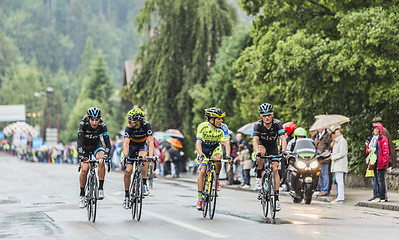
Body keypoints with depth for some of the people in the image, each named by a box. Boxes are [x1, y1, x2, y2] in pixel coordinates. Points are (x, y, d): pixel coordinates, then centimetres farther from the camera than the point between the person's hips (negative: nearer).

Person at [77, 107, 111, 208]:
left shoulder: (102, 125, -26)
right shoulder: (83, 123, -30)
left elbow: (107, 142, -29)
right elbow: (79, 141, -37)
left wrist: (106, 155, -46)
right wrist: (81, 156, -50)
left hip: (96, 144, 1)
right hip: (84, 146, -1)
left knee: (101, 162, -29)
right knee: (84, 169, -15)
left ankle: (100, 189, -22)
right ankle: (82, 195, 3)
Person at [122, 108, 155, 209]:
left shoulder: (146, 125, -29)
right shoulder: (128, 127, -27)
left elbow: (150, 141, -35)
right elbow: (126, 143, -35)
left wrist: (151, 155, -50)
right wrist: (125, 155, -53)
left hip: (142, 145, -1)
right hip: (132, 145, 1)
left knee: (143, 156, -36)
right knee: (128, 171, -11)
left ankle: (144, 184, -26)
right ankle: (126, 195, 4)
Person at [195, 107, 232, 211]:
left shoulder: (223, 127, -23)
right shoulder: (203, 127, -27)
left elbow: (226, 142, -32)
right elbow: (198, 142, -35)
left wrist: (228, 156, -48)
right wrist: (200, 155, -52)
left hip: (216, 147, 1)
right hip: (203, 148, -1)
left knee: (218, 158, -33)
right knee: (202, 171, -16)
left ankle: (216, 179, -7)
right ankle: (200, 198, -11)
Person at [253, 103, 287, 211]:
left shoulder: (277, 123, -26)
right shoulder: (258, 125, -27)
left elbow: (283, 138, -35)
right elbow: (255, 140, -37)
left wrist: (284, 151, -52)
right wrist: (257, 152, -56)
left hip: (273, 146, 1)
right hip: (262, 144, -1)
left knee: (275, 169, -12)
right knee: (262, 151, -38)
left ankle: (276, 197, -9)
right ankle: (258, 177, -20)